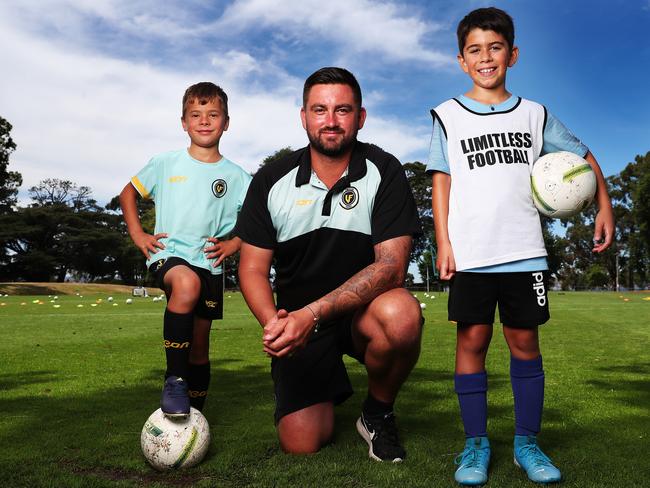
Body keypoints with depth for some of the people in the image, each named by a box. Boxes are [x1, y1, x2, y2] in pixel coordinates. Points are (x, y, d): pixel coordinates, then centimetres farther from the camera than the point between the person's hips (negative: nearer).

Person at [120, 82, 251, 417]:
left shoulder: (236, 176, 4)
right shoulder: (165, 163, 4)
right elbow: (128, 193, 15)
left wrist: (233, 244, -5)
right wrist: (137, 234, 3)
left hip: (209, 263, 2)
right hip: (168, 253, -2)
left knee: (200, 346, 7)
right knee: (187, 283, -38)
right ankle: (174, 379, -27)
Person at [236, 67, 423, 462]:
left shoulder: (384, 172, -10)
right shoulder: (272, 181, -3)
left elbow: (391, 266, -20)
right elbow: (253, 269, -2)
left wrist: (314, 313, -32)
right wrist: (273, 322, -24)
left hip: (366, 310, -1)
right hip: (298, 319, 1)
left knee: (401, 316, -36)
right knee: (302, 444, -12)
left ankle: (378, 413, -3)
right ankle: (330, 392, 26)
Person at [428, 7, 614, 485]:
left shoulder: (535, 115, 12)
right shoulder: (449, 115, 7)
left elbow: (584, 157, 19)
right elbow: (441, 181, 3)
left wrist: (604, 207, 8)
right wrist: (443, 242, -5)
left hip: (525, 252, 2)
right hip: (471, 253, -1)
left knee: (525, 340, 5)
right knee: (473, 339, -1)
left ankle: (527, 442, 17)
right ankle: (476, 443, 10)